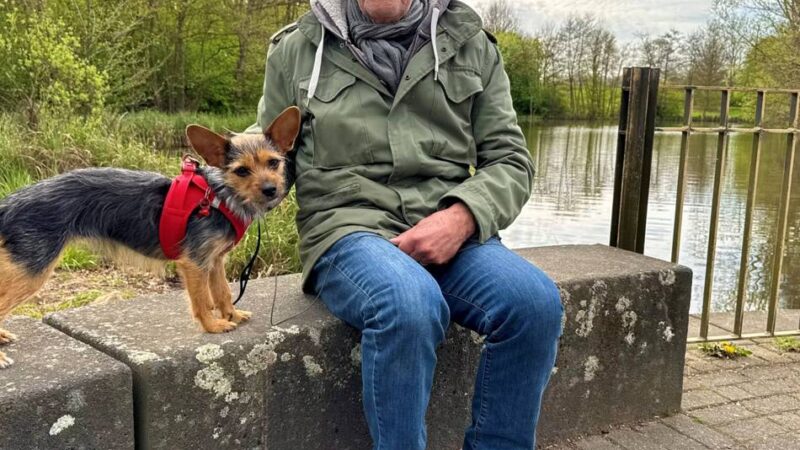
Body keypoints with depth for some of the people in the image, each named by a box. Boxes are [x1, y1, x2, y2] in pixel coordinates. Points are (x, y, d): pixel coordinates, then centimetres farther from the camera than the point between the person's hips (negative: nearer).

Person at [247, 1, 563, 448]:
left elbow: (509, 159, 8)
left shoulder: (471, 43, 11)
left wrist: (462, 218, -12)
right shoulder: (298, 48, 9)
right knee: (409, 305, -36)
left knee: (536, 302, -28)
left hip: (448, 231, 2)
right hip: (349, 228, -2)